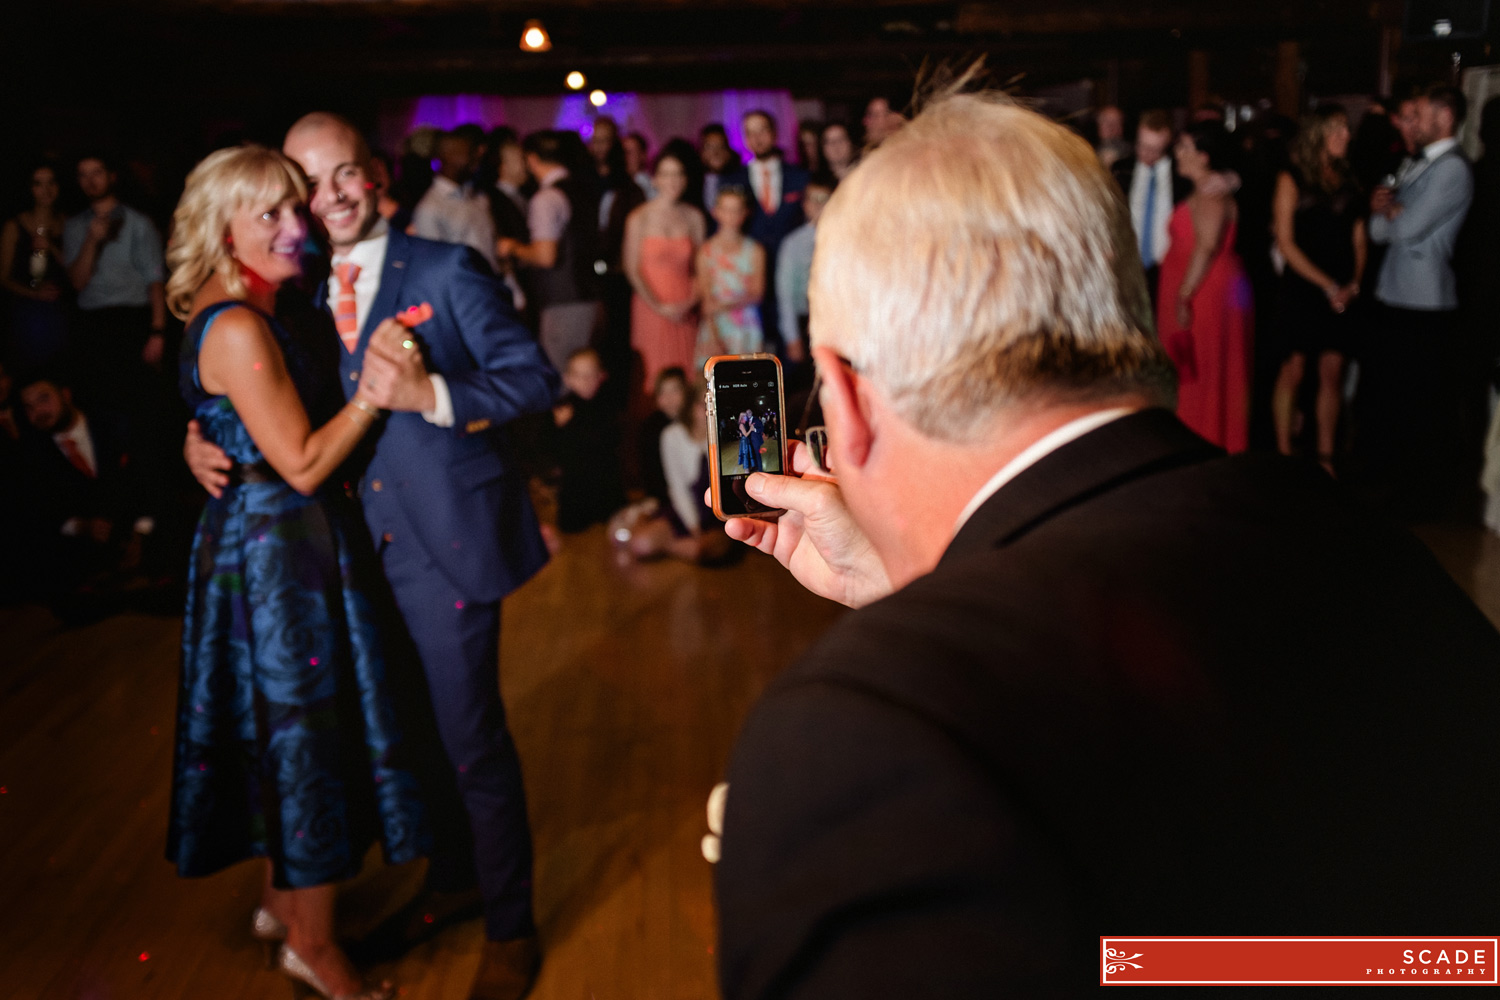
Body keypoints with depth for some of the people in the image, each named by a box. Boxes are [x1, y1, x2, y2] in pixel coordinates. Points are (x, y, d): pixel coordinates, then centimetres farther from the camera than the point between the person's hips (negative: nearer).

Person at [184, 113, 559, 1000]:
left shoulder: (448, 270, -5)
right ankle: (451, 883, 43)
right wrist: (202, 439, -1)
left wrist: (432, 392, -26)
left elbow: (535, 377, -12)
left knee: (470, 738, 2)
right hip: (359, 547, 5)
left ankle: (511, 926, 24)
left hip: (446, 540, -5)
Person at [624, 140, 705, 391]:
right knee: (655, 374, -5)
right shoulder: (639, 218, -1)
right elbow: (632, 270, -1)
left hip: (685, 312, 2)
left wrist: (691, 302, -6)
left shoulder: (694, 217, 7)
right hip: (650, 311, -2)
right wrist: (659, 307, -7)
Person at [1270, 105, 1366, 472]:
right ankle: (1284, 454, 6)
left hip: (1340, 295, 4)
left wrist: (1353, 283, -5)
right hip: (1302, 288, -4)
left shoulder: (1348, 180, 13)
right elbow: (1285, 241, -6)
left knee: (1332, 373, 2)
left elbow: (1359, 240, 12)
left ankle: (1325, 458, 8)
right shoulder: (1292, 179, -1)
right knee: (1294, 371, -2)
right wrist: (1327, 285, -11)